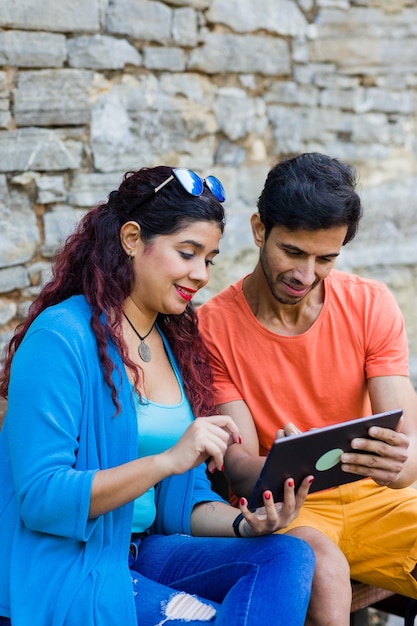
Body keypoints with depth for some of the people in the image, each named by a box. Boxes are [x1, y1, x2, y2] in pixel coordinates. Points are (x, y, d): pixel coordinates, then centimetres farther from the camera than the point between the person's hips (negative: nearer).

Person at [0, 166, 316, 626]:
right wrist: (167, 460, -28)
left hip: (140, 553, 7)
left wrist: (246, 522, -10)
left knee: (289, 557, -16)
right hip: (64, 572, -7)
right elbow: (39, 497, -20)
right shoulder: (60, 337, -13)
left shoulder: (177, 344, 10)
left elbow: (185, 502, 11)